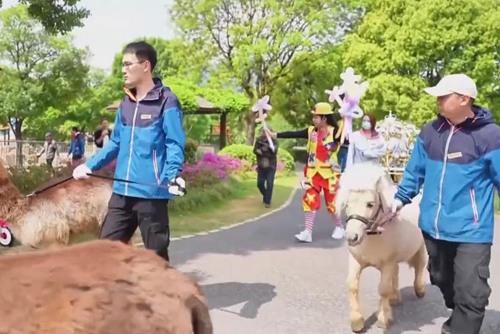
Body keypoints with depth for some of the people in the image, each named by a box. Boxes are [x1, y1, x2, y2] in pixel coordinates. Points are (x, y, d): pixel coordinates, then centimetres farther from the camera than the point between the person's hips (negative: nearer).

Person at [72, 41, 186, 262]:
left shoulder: (166, 101, -7)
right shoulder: (125, 103, 15)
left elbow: (174, 144, -12)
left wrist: (172, 175, -28)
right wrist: (89, 165, 16)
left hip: (152, 193, -7)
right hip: (122, 192, 7)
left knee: (157, 255, 5)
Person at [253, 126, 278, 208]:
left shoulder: (274, 142, -5)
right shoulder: (259, 140, 2)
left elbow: (274, 153, -17)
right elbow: (255, 150, -9)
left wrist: (262, 152, -22)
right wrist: (267, 153, -20)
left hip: (271, 167, -2)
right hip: (261, 167, 3)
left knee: (269, 184, -8)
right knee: (260, 183, 4)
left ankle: (267, 201, 0)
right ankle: (265, 196, 32)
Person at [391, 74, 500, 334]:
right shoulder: (430, 132, 3)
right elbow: (415, 170, 13)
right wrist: (401, 197, 8)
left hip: (471, 230, -6)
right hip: (433, 226, 6)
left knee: (470, 292, -7)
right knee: (441, 279, 24)